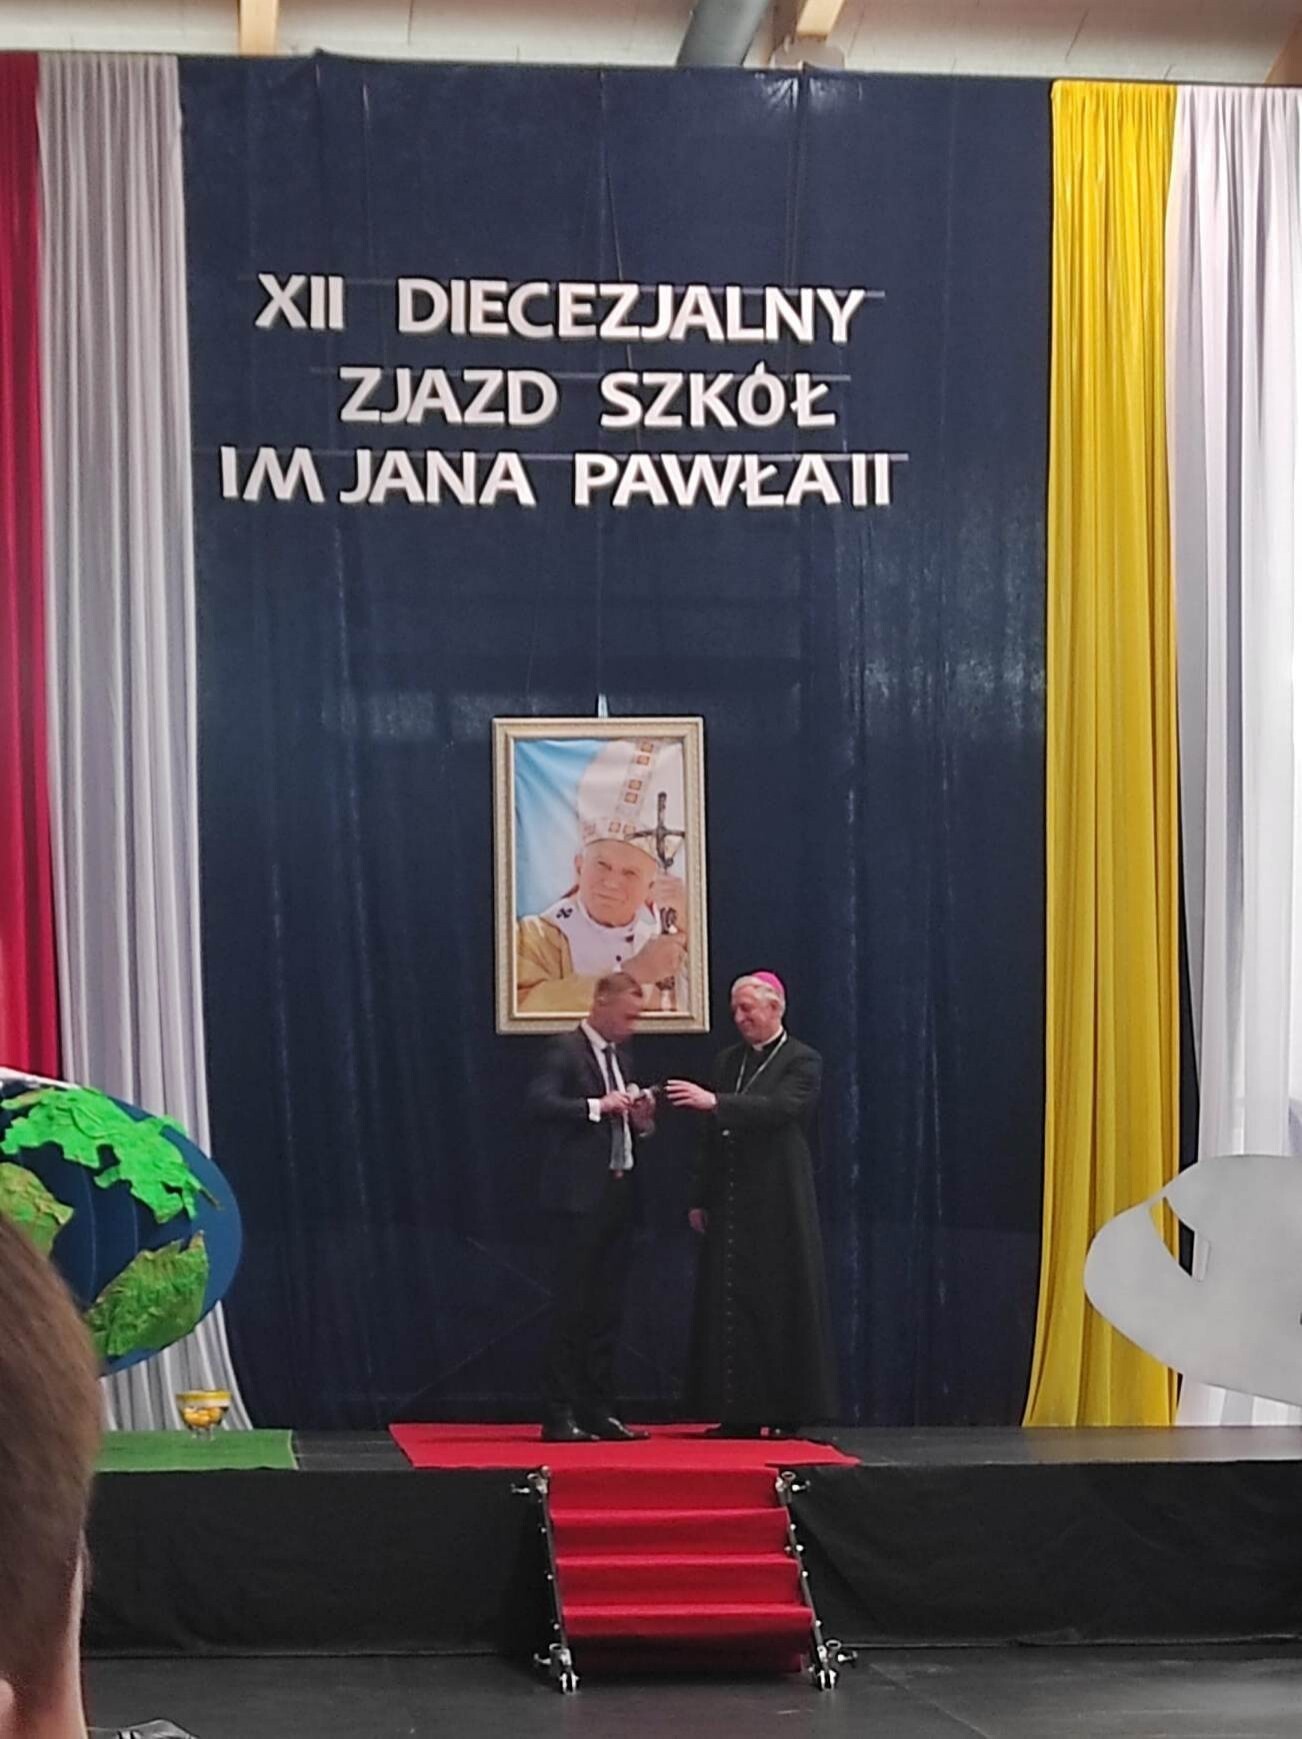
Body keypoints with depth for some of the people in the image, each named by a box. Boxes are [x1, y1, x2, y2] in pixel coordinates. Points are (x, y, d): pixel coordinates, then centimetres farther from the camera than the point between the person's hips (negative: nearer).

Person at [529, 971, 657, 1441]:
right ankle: (559, 1415, -4)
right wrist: (598, 1106, -25)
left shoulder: (622, 1058, 19)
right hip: (579, 1196, -8)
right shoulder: (565, 1051, -6)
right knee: (572, 1306, -6)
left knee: (607, 1309, 9)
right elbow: (541, 1103, -21)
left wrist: (642, 1119, 3)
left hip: (618, 1193, 8)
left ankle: (598, 1411, 14)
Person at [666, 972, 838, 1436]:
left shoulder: (802, 1062, -2)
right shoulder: (729, 1061, 15)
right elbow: (713, 1135, 16)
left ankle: (787, 1412, 2)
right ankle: (740, 1414, 5)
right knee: (728, 1305, 2)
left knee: (781, 1304, -3)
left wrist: (714, 1102, -29)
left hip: (777, 1203, -6)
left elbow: (780, 1108, -21)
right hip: (730, 1203, 6)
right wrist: (701, 1199, 11)